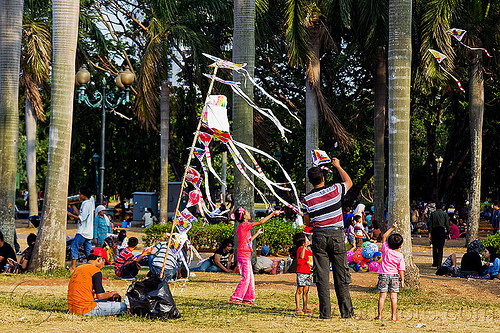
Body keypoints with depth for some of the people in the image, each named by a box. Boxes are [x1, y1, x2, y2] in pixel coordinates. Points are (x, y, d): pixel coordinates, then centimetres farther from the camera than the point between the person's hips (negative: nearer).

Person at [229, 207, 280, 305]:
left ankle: (248, 298, 18)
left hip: (246, 256, 10)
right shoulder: (244, 225, -12)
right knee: (246, 278, -10)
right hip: (243, 256, -10)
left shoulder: (242, 227, 15)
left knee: (250, 278, 13)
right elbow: (261, 222, -12)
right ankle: (234, 298, -11)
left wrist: (257, 233, 32)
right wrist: (273, 214, -4)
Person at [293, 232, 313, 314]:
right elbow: (301, 256, -31)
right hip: (301, 273, -8)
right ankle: (297, 308, -4)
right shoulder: (300, 248, -10)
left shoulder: (309, 250, 18)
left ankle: (305, 308, 11)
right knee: (299, 290, -5)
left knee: (306, 291, 9)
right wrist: (304, 246, -41)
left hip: (308, 273, 8)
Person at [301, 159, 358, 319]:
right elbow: (349, 182, 18)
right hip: (336, 235, 0)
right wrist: (338, 166, 28)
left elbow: (307, 222, 7)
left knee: (321, 275, 3)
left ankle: (325, 312, -1)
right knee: (341, 274, 5)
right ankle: (347, 311, 6)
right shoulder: (335, 190, -4)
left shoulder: (307, 200, -3)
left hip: (319, 236, 0)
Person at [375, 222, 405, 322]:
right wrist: (402, 280, 3)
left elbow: (384, 237, 7)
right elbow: (401, 269, -5)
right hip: (394, 276, 0)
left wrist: (392, 228, 9)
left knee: (382, 296, 2)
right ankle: (394, 316, 0)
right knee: (393, 297, 1)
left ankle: (379, 315, 2)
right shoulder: (400, 256, -6)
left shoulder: (386, 250, -5)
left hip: (383, 275, 0)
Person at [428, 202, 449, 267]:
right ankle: (439, 264, -9)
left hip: (434, 231, 1)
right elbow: (447, 224, 1)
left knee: (434, 247, 14)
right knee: (440, 248, -2)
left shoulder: (432, 214, 2)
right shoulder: (445, 214, 0)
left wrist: (429, 233, 1)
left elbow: (430, 224, -1)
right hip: (442, 231, -1)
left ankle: (435, 263, 22)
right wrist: (448, 233, 8)